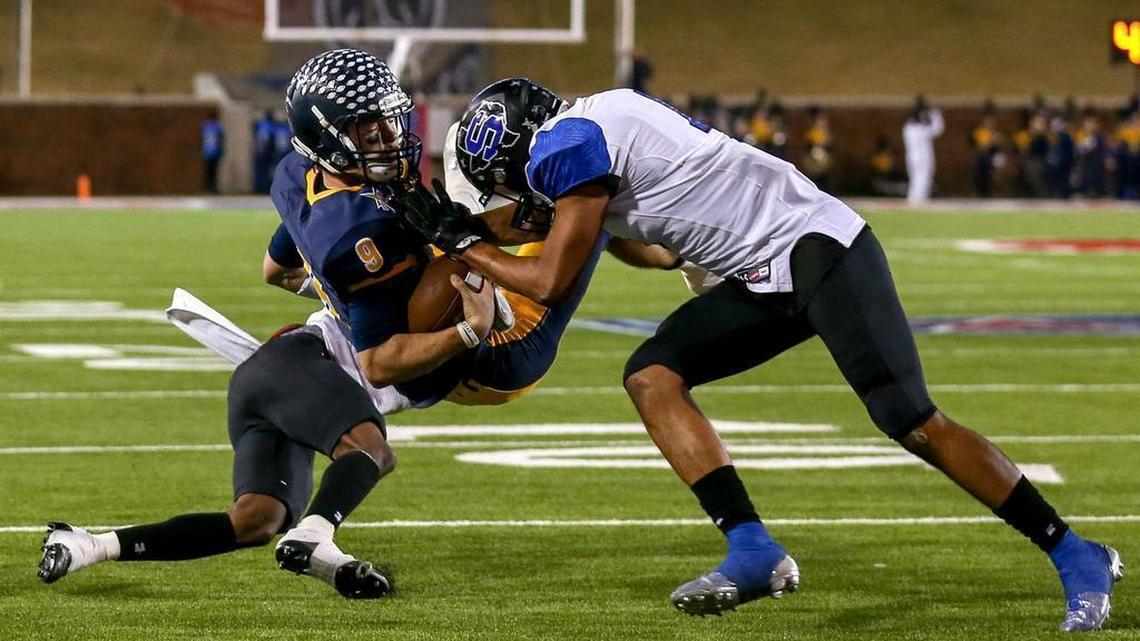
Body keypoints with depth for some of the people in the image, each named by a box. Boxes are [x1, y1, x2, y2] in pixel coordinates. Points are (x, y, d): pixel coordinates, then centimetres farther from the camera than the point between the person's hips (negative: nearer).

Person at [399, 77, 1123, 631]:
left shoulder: (569, 146, -11)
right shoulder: (600, 121, 18)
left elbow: (552, 281, -8)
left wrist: (462, 241, 3)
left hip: (819, 249, -10)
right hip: (769, 278, 10)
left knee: (911, 421, -13)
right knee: (652, 375, -1)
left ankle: (1075, 556, -5)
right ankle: (751, 548, -10)